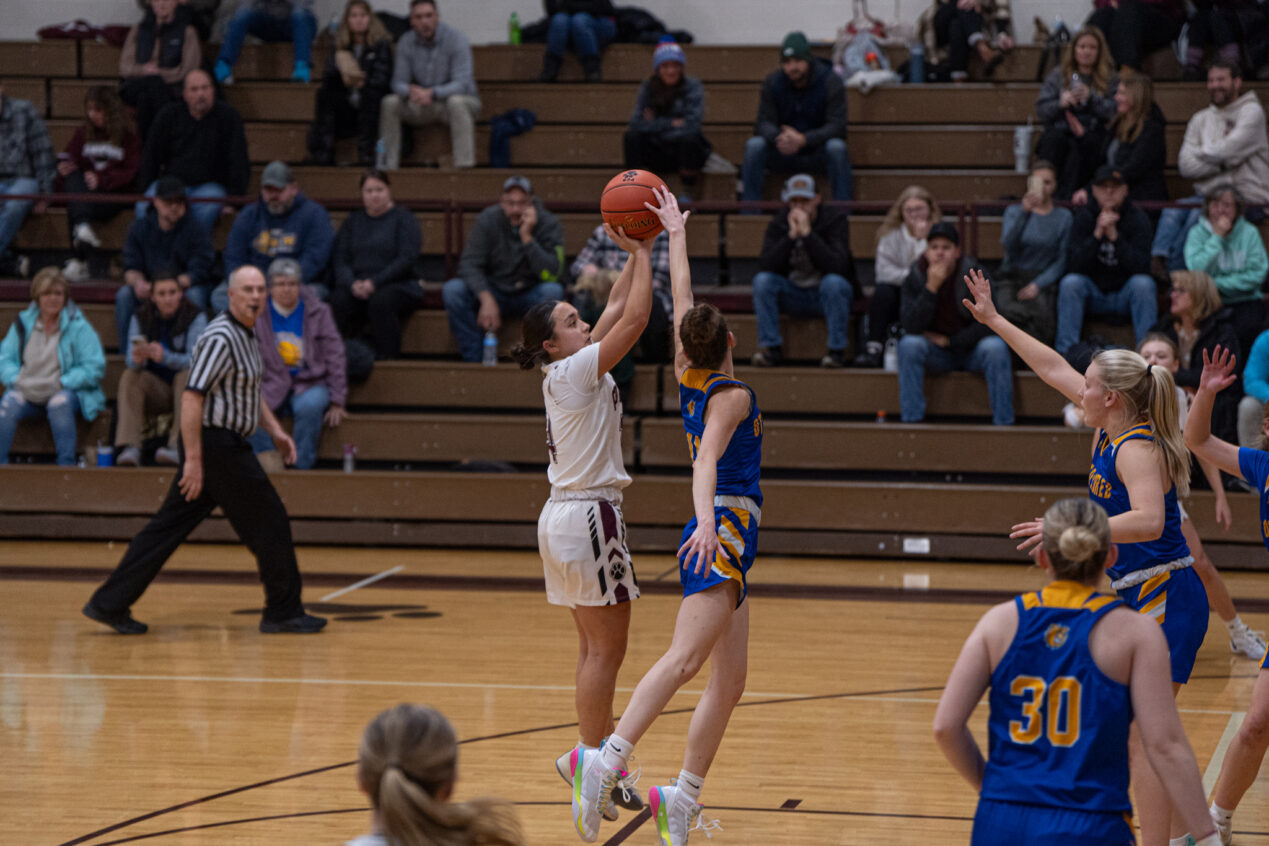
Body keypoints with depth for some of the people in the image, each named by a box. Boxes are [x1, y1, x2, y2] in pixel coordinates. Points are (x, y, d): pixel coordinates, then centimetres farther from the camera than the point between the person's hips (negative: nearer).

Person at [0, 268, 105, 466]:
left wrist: (61, 383, -17)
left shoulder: (78, 326, -1)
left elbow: (94, 367, -8)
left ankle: (66, 465, -33)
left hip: (66, 392, -2)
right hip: (28, 393, 2)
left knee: (59, 403, -37)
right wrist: (16, 380, -12)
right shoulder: (23, 323, 10)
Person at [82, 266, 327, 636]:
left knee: (170, 525, 8)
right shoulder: (220, 338, -17)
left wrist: (275, 430, 21)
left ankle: (110, 604, 8)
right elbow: (192, 398, -22)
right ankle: (284, 612, 10)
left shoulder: (245, 336, 15)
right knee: (269, 522, -1)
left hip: (226, 446, 10)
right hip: (217, 445, -10)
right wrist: (194, 460, -24)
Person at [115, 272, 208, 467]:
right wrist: (137, 359, -36)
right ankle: (129, 447, -36)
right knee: (129, 376, -24)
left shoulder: (195, 317, -9)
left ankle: (177, 446, -41)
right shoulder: (141, 318, 0)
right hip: (155, 389, 2)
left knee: (188, 375, -33)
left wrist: (165, 357, -39)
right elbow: (131, 360, -10)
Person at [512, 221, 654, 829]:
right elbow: (635, 317, -18)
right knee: (606, 647, -4)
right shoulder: (575, 371, -13)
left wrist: (636, 255, 12)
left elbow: (618, 310, 18)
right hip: (589, 516, -10)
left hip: (564, 514, 10)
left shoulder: (566, 372, 11)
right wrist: (641, 253, -9)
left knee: (595, 646, 11)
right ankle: (588, 757, -2)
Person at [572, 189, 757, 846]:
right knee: (685, 657, -24)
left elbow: (681, 299, 23)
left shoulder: (691, 382, 13)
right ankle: (605, 761, -39)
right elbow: (707, 459, -23)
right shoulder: (732, 394, -7)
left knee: (728, 682, 8)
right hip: (723, 534, -9)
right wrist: (706, 521, -38)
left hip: (722, 542, 9)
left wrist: (675, 234, 31)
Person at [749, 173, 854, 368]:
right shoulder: (779, 223, -4)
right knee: (762, 280, -24)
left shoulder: (835, 220, -12)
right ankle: (771, 347, -15)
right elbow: (765, 266, -19)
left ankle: (837, 350, -22)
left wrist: (807, 233, -30)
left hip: (825, 294, -3)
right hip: (793, 296, 3)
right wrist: (791, 235, -27)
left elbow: (837, 266, -29)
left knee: (834, 282, -35)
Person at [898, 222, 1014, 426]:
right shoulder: (916, 277, -9)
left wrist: (949, 340, -13)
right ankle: (911, 421, -25)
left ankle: (1004, 422, -25)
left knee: (995, 347, -32)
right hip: (936, 354, 1)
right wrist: (931, 288, -28)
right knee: (909, 344, -28)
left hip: (972, 349, -1)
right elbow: (910, 326, -20)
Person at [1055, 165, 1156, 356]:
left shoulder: (1137, 218, -5)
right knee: (1070, 282, -27)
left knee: (1144, 283, -30)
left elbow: (1141, 266, -17)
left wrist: (1114, 236, -26)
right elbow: (1074, 266, -14)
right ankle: (1065, 351, -27)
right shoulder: (1084, 217, -3)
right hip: (1093, 294, 1)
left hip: (1125, 295, -1)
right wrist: (1097, 234, -25)